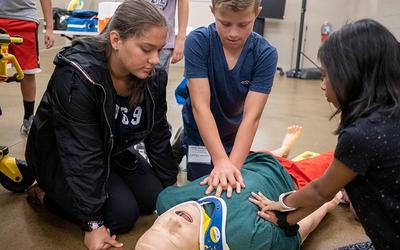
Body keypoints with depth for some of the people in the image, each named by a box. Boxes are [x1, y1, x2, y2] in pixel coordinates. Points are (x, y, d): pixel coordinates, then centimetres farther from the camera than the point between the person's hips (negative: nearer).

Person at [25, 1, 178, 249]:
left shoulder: (153, 77, -15)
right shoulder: (77, 77, -34)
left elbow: (158, 135, -3)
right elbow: (81, 156, -32)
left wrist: (170, 187, 0)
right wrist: (93, 222, -28)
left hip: (114, 151, 6)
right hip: (61, 158, -6)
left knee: (154, 199, -3)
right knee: (122, 214, -17)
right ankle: (45, 194, 3)